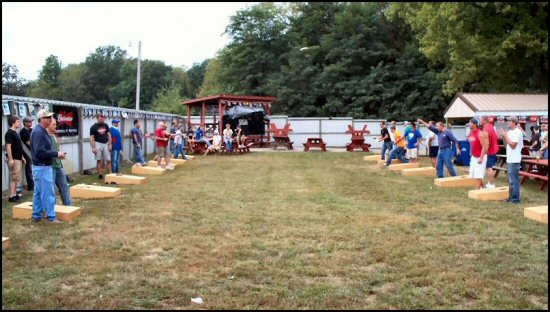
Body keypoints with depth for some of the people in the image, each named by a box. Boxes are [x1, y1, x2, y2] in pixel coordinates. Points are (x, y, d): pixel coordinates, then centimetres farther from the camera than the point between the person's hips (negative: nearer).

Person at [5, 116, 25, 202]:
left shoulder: (15, 133, 16)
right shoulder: (9, 133, -13)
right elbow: (8, 147, -18)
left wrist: (22, 157, 21)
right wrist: (10, 159, -22)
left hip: (18, 158, 10)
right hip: (14, 159, -9)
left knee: (17, 178, 13)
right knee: (14, 177, -8)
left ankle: (15, 194, 20)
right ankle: (12, 196, -5)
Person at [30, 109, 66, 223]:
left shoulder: (42, 131, 13)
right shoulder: (38, 132, -18)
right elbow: (40, 152, -24)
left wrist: (56, 154, 3)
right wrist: (56, 154, -18)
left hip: (42, 167, 10)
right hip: (42, 167, -10)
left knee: (39, 193, 14)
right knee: (48, 193, -5)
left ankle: (36, 216, 22)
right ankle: (51, 217, 0)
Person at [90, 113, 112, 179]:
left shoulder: (106, 125, 7)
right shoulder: (93, 127, -3)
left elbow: (109, 135, 10)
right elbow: (92, 138, -5)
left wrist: (110, 144, 2)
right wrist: (93, 148, -12)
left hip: (106, 144, 3)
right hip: (98, 144, -3)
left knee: (108, 160, 0)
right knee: (99, 160, -3)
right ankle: (100, 174, 1)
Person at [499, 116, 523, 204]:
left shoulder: (517, 132, -12)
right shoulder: (509, 132, 14)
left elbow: (513, 145, -19)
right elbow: (506, 144, 18)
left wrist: (506, 136, -14)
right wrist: (503, 136, 4)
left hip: (514, 160, -9)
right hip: (510, 159, 9)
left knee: (513, 180, -6)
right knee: (511, 179, 14)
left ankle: (515, 198, -1)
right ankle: (512, 197, 22)